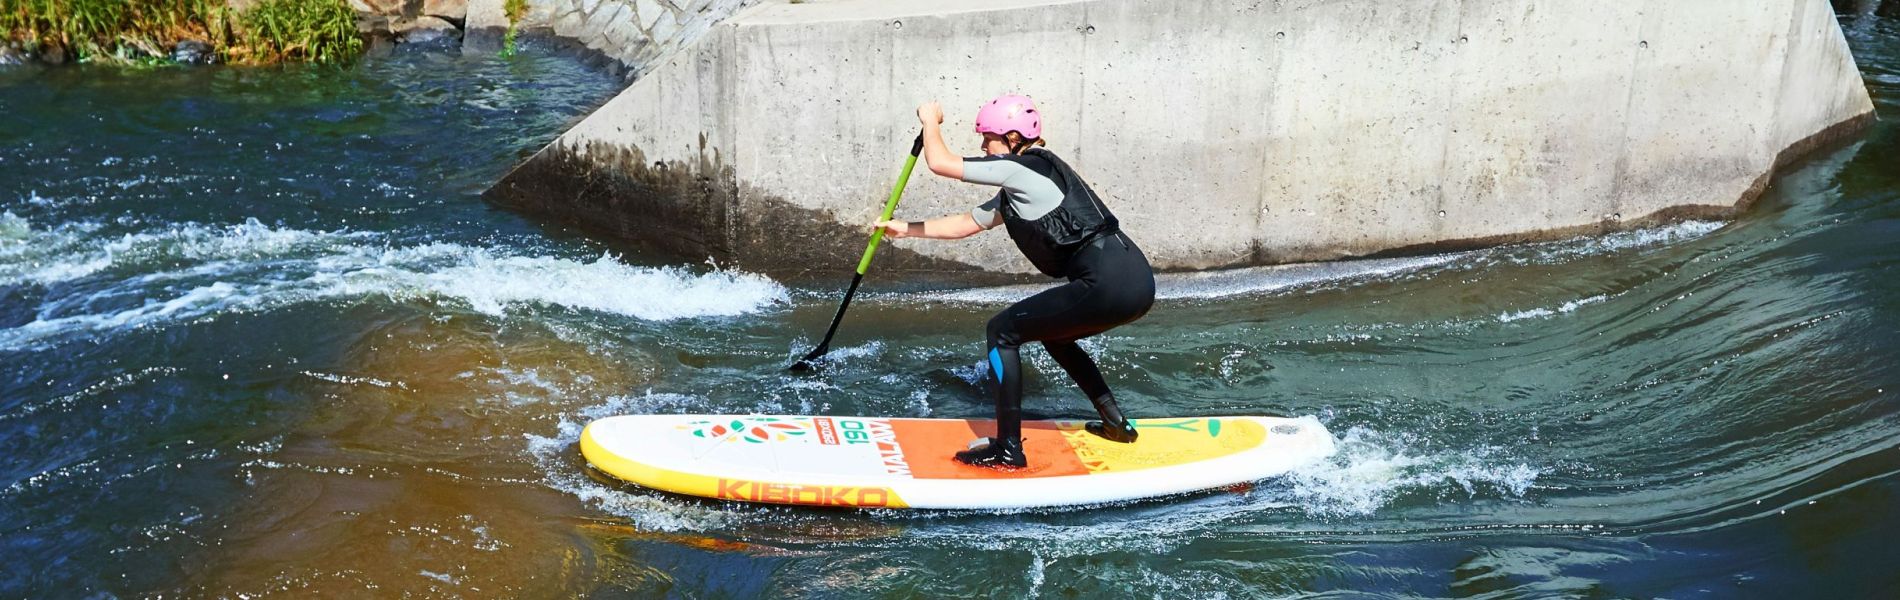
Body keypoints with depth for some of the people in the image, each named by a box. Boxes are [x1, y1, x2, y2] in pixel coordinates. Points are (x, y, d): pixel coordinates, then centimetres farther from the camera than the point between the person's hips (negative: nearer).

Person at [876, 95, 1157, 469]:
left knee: (1002, 332, 0)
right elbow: (965, 224, 32)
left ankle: (1008, 450, 0)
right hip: (1136, 282, 10)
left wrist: (931, 121, 19)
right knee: (1053, 335, 32)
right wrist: (907, 229, 36)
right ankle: (1116, 424, 34)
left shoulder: (1020, 169, -4)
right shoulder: (1017, 189, 24)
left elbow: (940, 162, 0)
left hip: (1109, 284, -10)